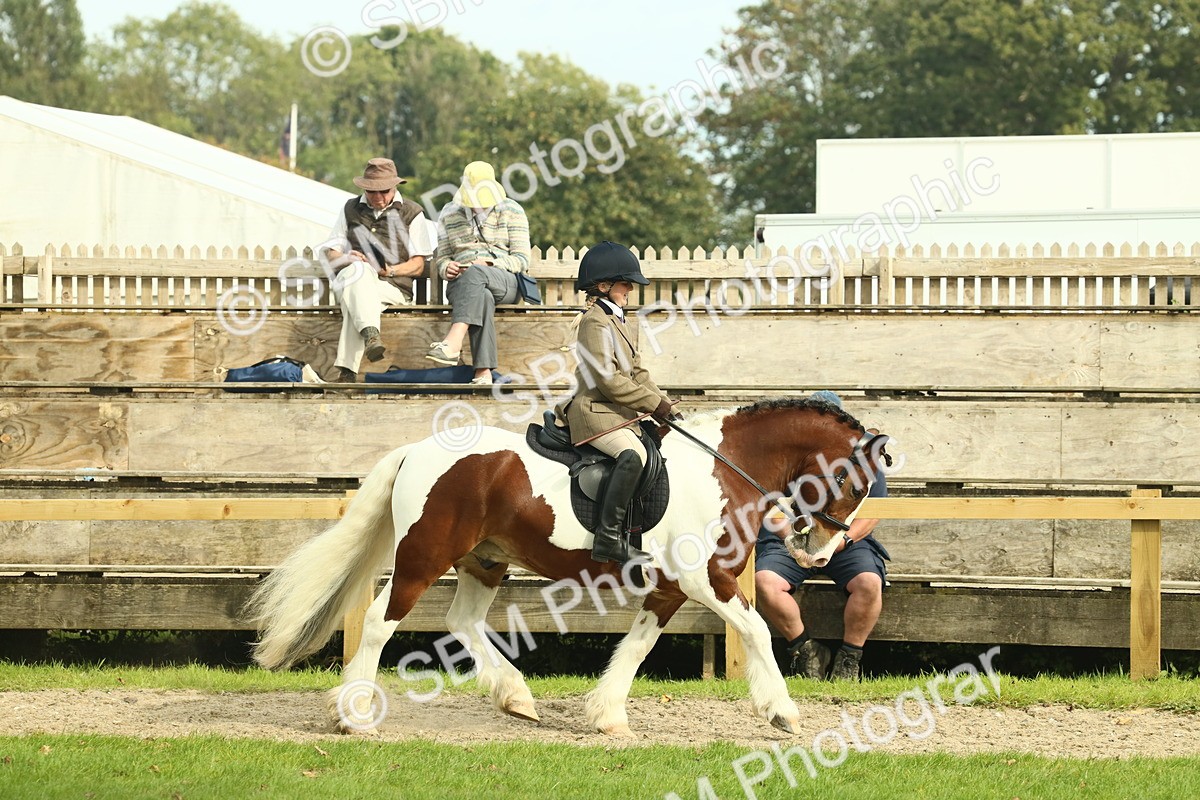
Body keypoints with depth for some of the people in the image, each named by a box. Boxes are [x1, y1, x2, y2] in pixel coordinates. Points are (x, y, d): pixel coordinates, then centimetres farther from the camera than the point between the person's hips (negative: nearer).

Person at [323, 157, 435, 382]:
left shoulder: (412, 214, 13)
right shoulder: (350, 210, 22)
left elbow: (418, 266, 8)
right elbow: (331, 253, 20)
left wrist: (389, 271, -12)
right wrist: (346, 259, -5)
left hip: (393, 289, -2)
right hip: (349, 280, 2)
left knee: (355, 300, -38)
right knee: (359, 269, -38)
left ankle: (346, 369, -50)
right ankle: (370, 333, -60)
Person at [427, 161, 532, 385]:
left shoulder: (511, 211, 11)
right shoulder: (450, 214, 19)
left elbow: (522, 259, 3)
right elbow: (441, 257, 19)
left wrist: (489, 264, -14)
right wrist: (447, 268, -7)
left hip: (504, 280, -1)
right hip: (461, 282, 1)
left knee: (475, 274, -40)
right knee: (482, 297, -39)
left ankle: (453, 342, -60)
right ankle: (483, 372, -54)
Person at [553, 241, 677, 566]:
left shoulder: (620, 323, 20)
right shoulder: (595, 323, -12)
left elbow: (637, 374, 22)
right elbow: (608, 380, -19)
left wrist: (663, 404, 6)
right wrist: (654, 404, -15)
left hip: (620, 415, 11)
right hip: (595, 414, -11)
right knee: (633, 454, -33)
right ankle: (608, 538, -36)